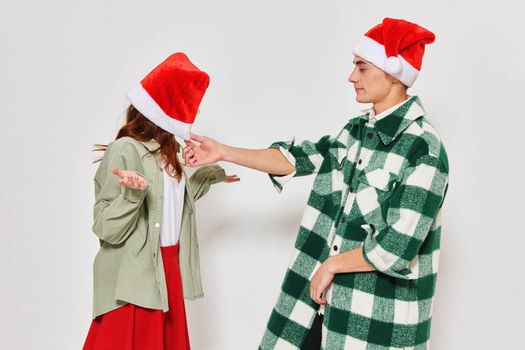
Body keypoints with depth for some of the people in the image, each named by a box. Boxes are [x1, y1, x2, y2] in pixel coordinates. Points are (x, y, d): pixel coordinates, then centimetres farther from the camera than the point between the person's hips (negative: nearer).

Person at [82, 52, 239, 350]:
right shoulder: (124, 150, -17)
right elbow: (107, 230, -18)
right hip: (135, 279, -8)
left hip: (168, 270, 8)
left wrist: (209, 176, 22)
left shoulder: (165, 150, 7)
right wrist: (134, 192, -35)